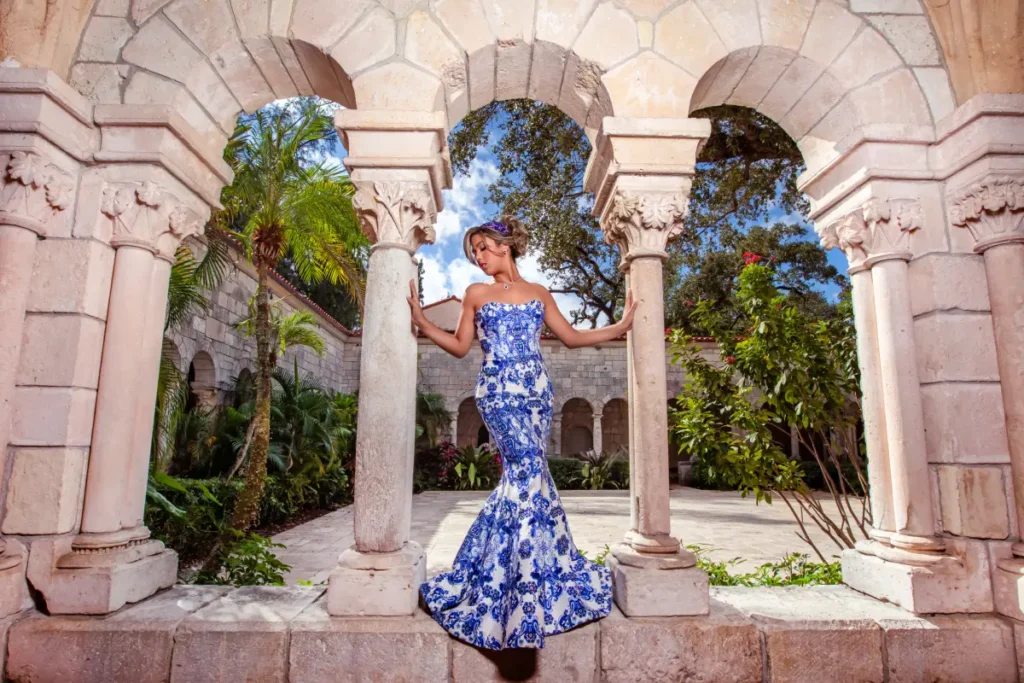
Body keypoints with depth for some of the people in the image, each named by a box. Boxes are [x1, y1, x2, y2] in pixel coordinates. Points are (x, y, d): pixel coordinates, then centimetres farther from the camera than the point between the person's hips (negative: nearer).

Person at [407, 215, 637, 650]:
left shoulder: (539, 293, 14)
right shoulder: (476, 294, 10)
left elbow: (571, 338, 16)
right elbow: (460, 346, 9)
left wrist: (620, 326, 14)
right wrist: (421, 321, -2)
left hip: (536, 391, 3)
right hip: (499, 392, -3)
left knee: (519, 475, 2)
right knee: (529, 469, -16)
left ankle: (483, 572, 21)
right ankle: (534, 582, -4)